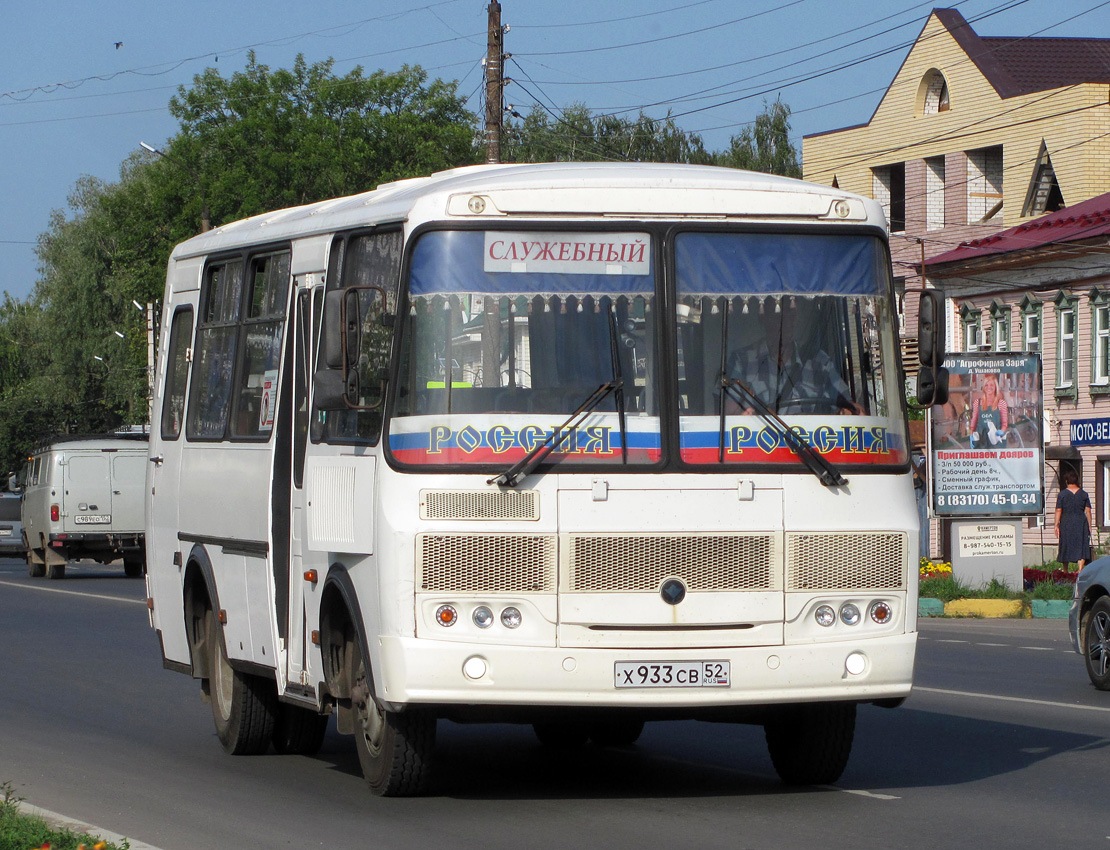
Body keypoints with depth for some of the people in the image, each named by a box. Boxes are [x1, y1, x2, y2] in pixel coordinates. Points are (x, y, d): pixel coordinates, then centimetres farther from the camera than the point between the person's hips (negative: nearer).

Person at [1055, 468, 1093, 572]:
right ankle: (1080, 571, -16)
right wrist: (1089, 526, 8)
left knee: (1066, 548, 11)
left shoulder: (1062, 494, -2)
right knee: (1081, 548, -2)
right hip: (1081, 524, 0)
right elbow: (1088, 511, 2)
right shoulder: (1084, 494, 3)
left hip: (1066, 524, 0)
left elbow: (1058, 511, -5)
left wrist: (1057, 525, -1)